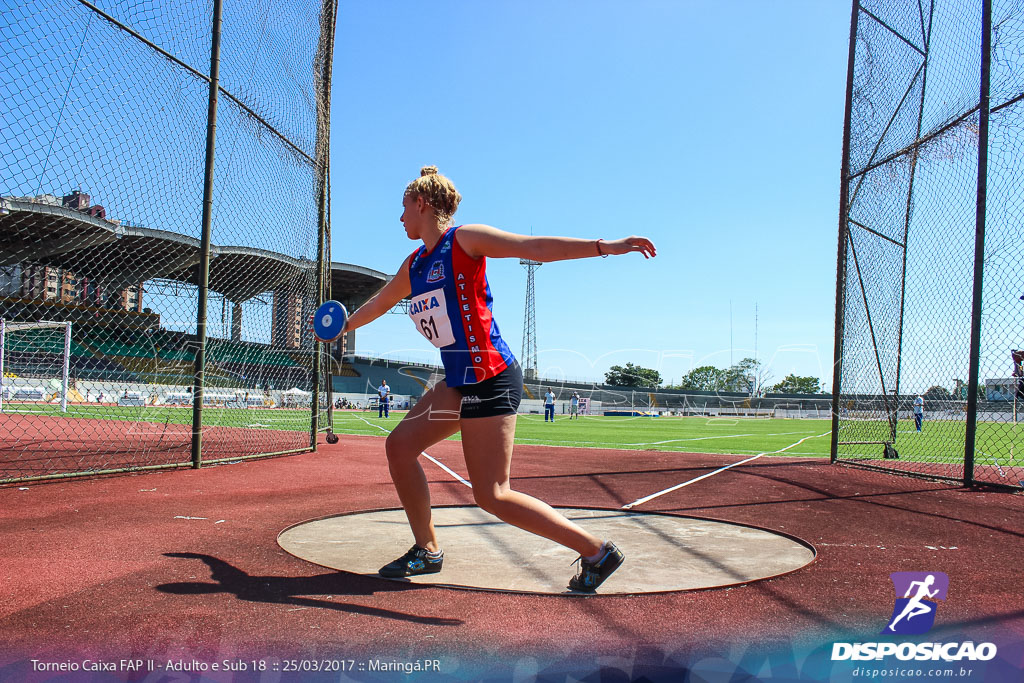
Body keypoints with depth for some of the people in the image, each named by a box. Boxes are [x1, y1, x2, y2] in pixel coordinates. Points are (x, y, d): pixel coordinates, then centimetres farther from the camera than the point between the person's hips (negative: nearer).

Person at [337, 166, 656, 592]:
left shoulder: (465, 240, -6)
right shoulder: (414, 265, 17)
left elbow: (535, 247, -16)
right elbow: (379, 303, 35)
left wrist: (605, 246, -27)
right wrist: (346, 324, 51)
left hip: (490, 380, -9)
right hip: (458, 383, 9)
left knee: (492, 495, -10)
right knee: (399, 446, 7)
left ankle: (597, 552, 0)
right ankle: (426, 551, 20)